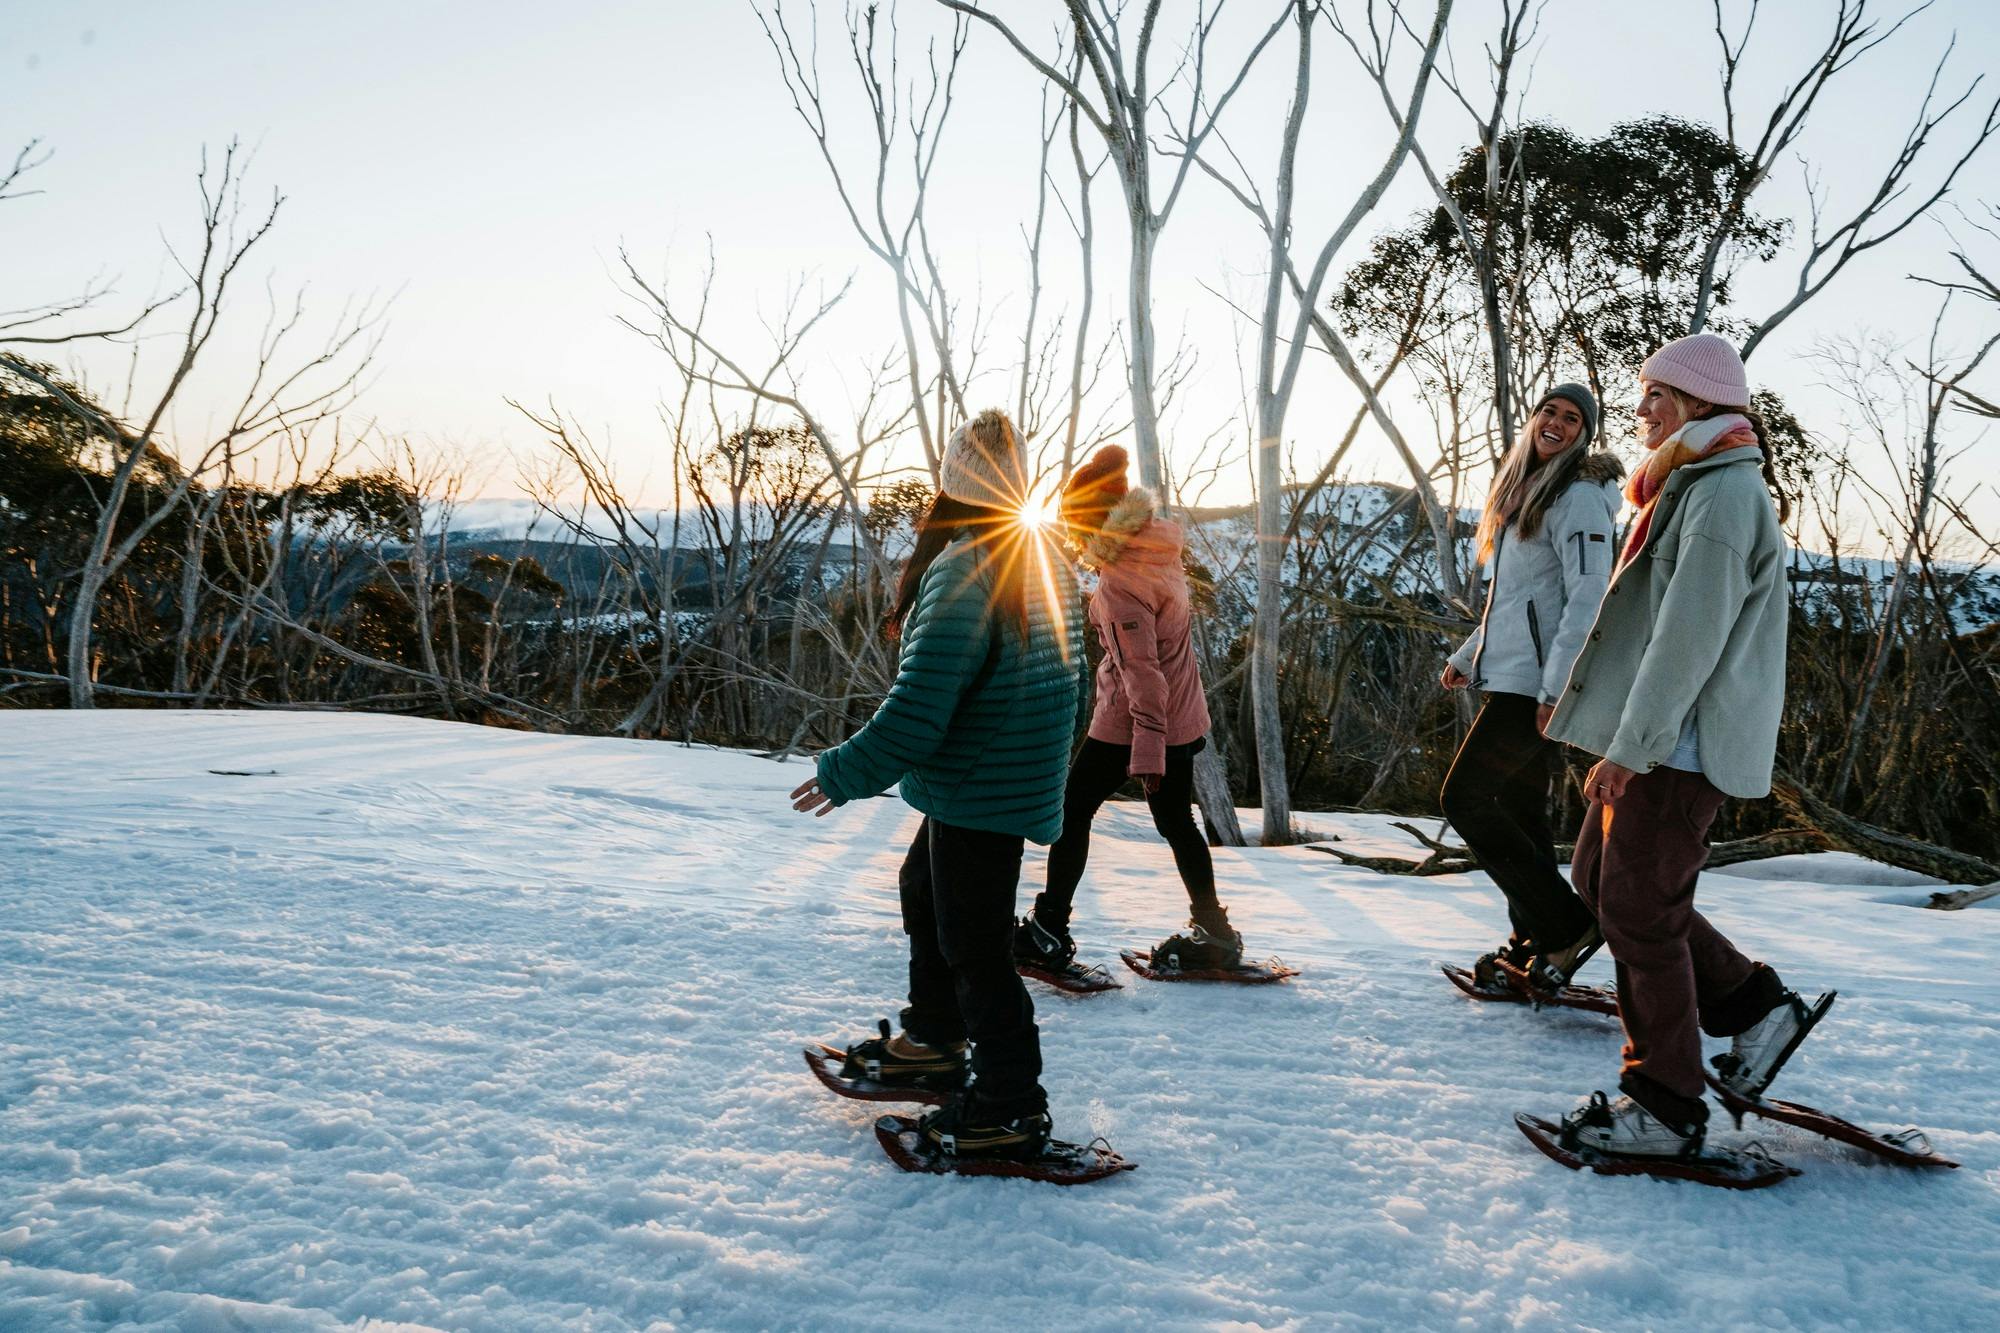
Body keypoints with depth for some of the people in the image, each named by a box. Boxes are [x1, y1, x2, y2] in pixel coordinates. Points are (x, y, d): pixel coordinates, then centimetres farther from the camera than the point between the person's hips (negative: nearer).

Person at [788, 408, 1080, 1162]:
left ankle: (1012, 1109, 16)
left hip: (979, 797, -10)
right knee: (924, 890, 28)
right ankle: (935, 1042, 43)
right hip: (1019, 779, 10)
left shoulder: (963, 572, -24)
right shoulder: (1044, 563, 4)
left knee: (973, 947, 2)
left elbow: (917, 711, -28)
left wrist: (844, 773, -17)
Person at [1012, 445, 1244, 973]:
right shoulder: (1160, 542, 1)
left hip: (1135, 724, -8)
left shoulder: (1120, 583, -24)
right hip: (1183, 718, 8)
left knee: (1072, 809, 6)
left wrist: (1147, 750, -25)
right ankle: (1214, 933, 25)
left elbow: (1141, 671, -26)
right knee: (1176, 820, 18)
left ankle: (1049, 930, 11)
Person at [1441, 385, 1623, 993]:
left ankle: (1567, 925, -6)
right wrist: (1467, 656, 25)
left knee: (1464, 797, -11)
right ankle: (1531, 943, 18)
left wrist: (1556, 686, -25)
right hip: (1510, 676, 9)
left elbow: (1587, 598, -18)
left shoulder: (1579, 497, -9)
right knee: (1518, 810, 10)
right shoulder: (1525, 493, 20)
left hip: (1538, 680, -9)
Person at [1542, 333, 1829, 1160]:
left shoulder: (1725, 492, -15)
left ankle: (1664, 1109, 7)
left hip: (1681, 746, -11)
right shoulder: (1692, 487, 19)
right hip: (1655, 741, 11)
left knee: (1639, 912, -5)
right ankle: (1756, 1005, 24)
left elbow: (1689, 638, -22)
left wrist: (1630, 746, -22)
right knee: (1599, 879, 15)